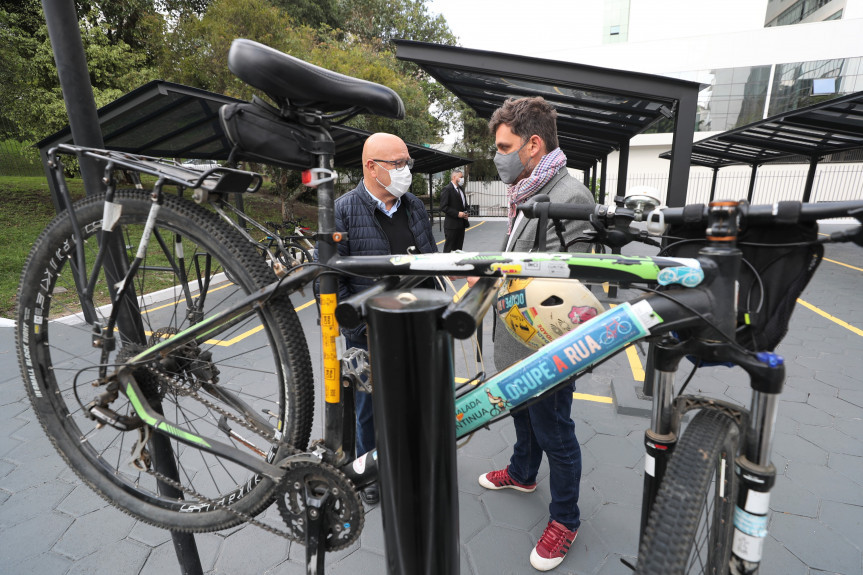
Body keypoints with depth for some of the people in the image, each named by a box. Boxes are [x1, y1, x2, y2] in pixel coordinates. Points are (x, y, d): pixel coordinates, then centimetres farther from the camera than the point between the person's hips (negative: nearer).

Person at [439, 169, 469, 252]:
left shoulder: (461, 189, 15)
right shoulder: (447, 189, -11)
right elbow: (443, 207, -17)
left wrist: (465, 213, 7)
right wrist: (457, 214, -19)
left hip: (461, 224, 8)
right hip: (452, 225, -8)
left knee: (459, 248, 12)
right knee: (449, 248, -3)